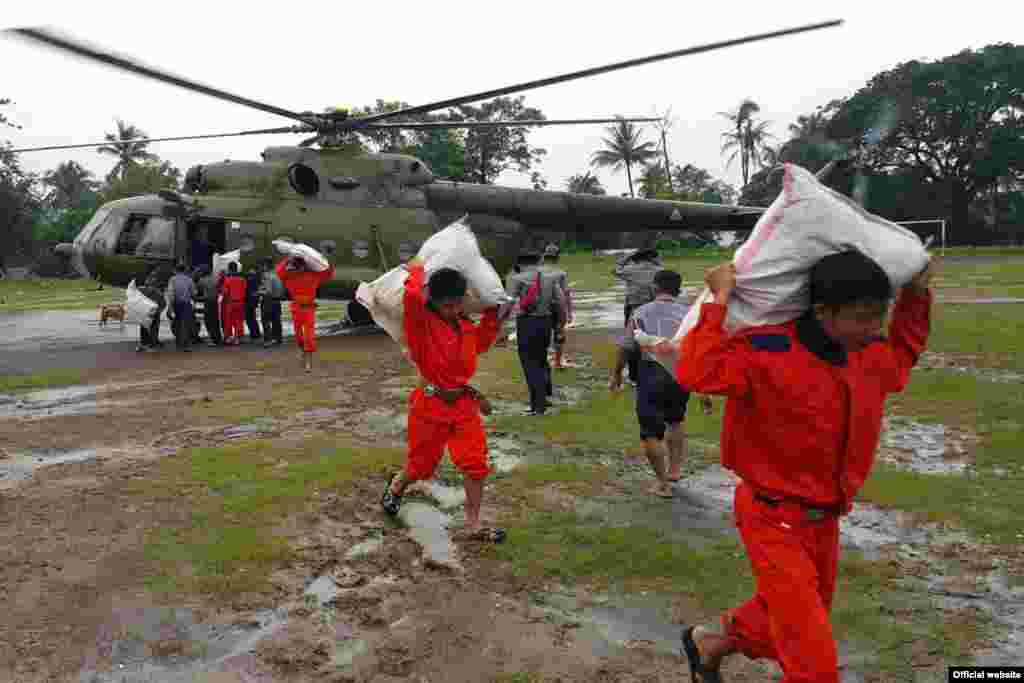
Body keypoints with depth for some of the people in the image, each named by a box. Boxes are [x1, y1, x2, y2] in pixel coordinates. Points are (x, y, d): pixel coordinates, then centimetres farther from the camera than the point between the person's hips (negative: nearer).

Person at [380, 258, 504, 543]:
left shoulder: (465, 325, 2)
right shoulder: (422, 322, -17)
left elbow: (481, 343, 22)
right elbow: (413, 296, -39)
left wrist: (492, 313, 13)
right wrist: (416, 270, -20)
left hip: (464, 403, 5)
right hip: (431, 404, -5)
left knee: (477, 464, 1)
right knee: (422, 464, 13)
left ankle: (473, 525, 14)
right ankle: (396, 487, 48)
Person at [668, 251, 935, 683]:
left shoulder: (868, 356, -2)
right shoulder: (769, 353, -26)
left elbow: (900, 355, 22)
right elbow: (697, 372, -38)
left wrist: (916, 295, 9)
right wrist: (720, 301, -32)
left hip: (823, 519, 8)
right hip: (774, 520, -8)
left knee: (788, 619, 26)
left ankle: (710, 642, 50)